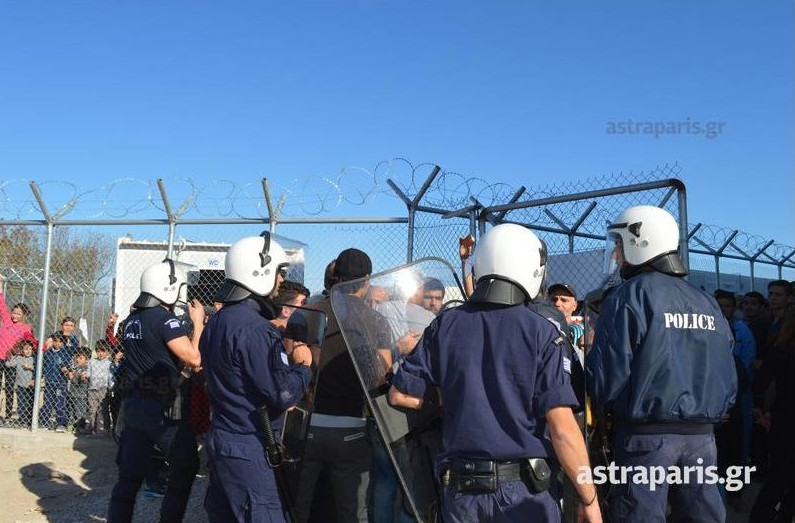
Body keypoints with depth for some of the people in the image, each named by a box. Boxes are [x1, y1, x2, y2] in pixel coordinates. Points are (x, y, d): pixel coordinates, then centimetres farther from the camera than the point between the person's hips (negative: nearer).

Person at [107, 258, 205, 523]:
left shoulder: (132, 319, 10)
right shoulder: (165, 319, -15)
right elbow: (194, 359, -19)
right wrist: (198, 323, -7)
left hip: (131, 403, 8)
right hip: (162, 406, -7)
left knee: (129, 474, 10)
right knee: (185, 468, 9)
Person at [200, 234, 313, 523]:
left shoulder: (217, 321, 10)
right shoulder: (253, 328, -20)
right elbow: (284, 394, -22)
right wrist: (303, 367, -4)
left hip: (220, 439, 10)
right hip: (250, 449, -10)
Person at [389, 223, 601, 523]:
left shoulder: (444, 326, -2)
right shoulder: (541, 332, -10)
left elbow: (399, 395, 3)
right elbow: (562, 428, -14)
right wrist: (589, 498, -5)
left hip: (461, 489, 2)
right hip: (524, 489, -2)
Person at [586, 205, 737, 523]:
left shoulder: (628, 297, -9)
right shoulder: (707, 303, 10)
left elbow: (606, 377, -13)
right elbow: (728, 378, 10)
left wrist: (600, 402, 6)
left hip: (646, 435, -6)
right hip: (702, 436, 6)